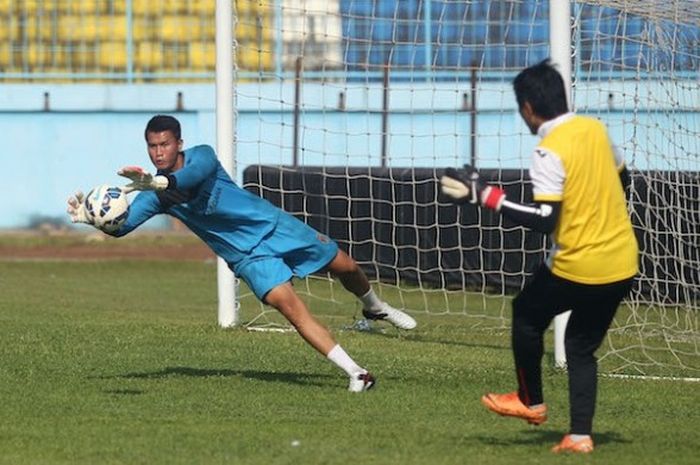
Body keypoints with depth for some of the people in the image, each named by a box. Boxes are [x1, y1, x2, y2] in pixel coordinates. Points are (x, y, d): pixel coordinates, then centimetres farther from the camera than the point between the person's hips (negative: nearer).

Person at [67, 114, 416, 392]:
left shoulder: (201, 156, -17)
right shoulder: (154, 194, -7)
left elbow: (194, 174, -41)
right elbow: (123, 224, -18)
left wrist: (159, 181, -60)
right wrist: (90, 217, -38)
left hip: (275, 226, -1)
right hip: (247, 255, 1)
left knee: (344, 267, 9)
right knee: (286, 303, -20)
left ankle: (374, 306, 45)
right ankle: (355, 373, -18)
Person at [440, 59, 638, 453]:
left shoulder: (550, 152, -18)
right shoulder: (595, 128, 5)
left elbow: (545, 218, -25)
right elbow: (622, 179, 18)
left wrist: (487, 197, -23)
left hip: (579, 268, -7)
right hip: (622, 263, 7)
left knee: (527, 314, 20)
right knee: (582, 347, 16)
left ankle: (531, 402, 29)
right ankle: (580, 434, 8)